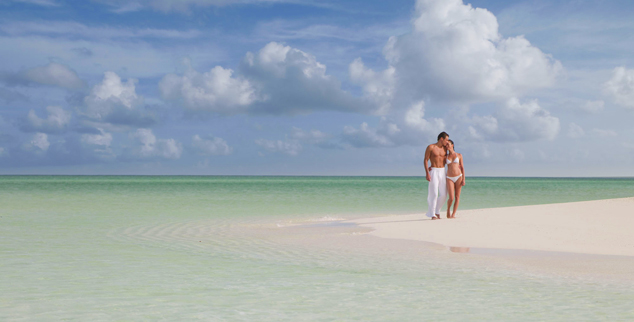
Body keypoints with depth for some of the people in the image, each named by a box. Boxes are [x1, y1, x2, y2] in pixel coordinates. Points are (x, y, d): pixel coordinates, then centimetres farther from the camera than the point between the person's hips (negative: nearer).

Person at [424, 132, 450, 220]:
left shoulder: (444, 148, 11)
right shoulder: (430, 147, -5)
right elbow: (426, 160, -7)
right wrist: (427, 173, -15)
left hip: (442, 172, 5)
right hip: (434, 172, -5)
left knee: (443, 194, 1)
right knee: (434, 194, -9)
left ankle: (437, 211, 21)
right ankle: (432, 215, -3)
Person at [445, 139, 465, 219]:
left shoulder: (459, 155, 4)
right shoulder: (446, 156, 8)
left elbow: (462, 167, 4)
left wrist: (463, 179, -5)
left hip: (458, 177, 0)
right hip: (450, 178, 0)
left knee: (457, 197, -1)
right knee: (451, 198, -12)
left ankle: (453, 214, 7)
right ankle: (448, 209, 17)